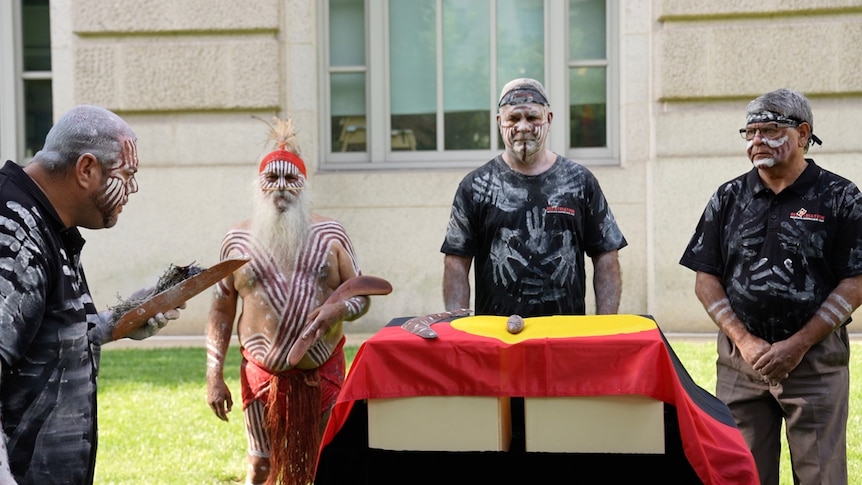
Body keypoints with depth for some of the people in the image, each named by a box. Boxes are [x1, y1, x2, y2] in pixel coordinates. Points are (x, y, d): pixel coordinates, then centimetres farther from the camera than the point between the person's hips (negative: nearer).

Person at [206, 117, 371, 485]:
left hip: (323, 373, 0)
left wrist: (339, 309, -20)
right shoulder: (237, 240, 2)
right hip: (263, 375, 0)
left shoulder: (330, 234, 1)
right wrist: (214, 377, 0)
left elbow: (361, 296, 3)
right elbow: (221, 310, 5)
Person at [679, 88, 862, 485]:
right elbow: (705, 279, 6)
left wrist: (797, 345, -11)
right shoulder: (728, 199, 8)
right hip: (740, 359, 3)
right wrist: (744, 341, -6)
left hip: (815, 360, -2)